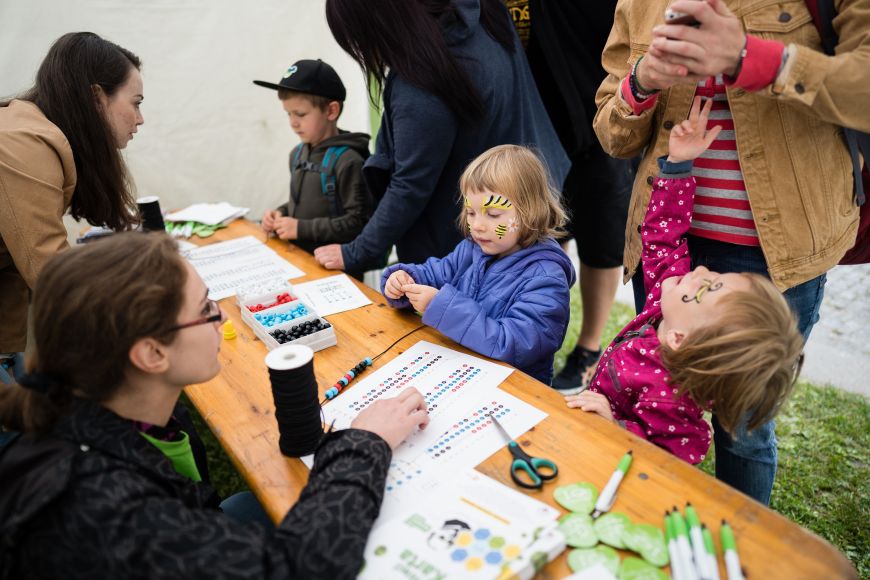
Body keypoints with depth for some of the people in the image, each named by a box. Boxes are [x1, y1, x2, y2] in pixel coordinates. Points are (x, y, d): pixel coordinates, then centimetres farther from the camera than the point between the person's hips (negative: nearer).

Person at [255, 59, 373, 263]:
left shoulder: (347, 161, -14)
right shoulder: (298, 154, 11)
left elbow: (359, 221, -18)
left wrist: (303, 228, -17)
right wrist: (281, 214, 5)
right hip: (298, 256, 7)